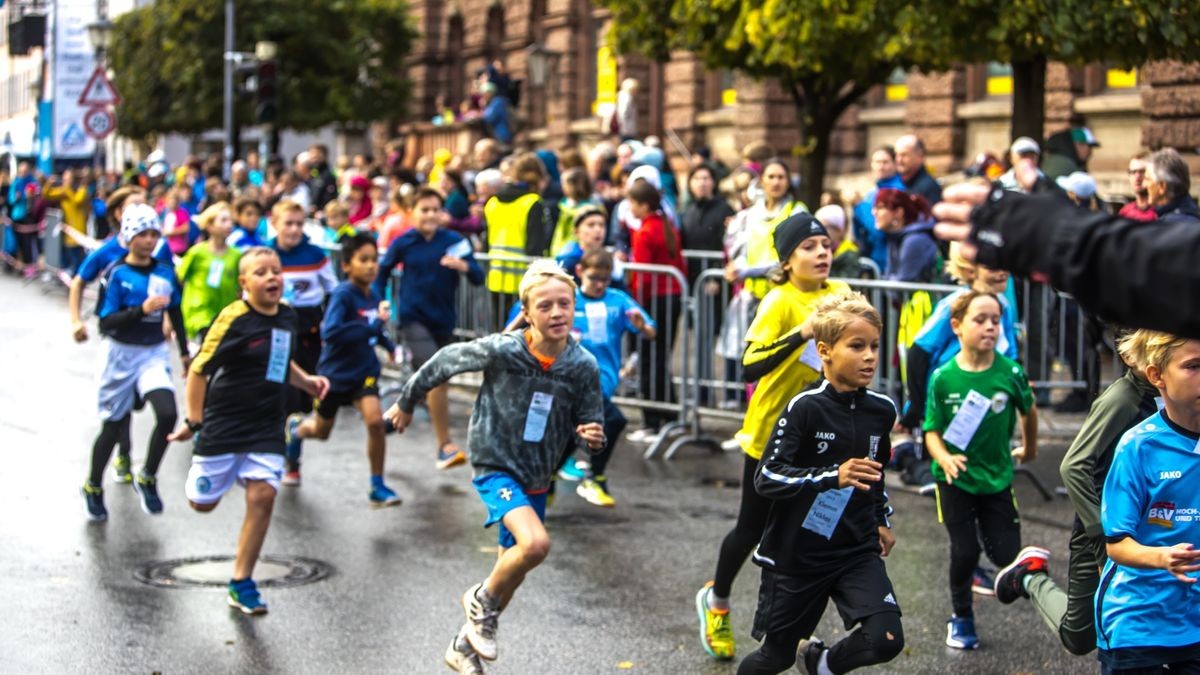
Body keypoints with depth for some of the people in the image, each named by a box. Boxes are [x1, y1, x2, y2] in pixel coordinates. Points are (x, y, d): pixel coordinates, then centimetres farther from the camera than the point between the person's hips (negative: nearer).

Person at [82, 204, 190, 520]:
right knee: (113, 425, 7)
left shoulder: (165, 274, 1)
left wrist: (185, 353, 20)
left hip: (155, 353, 3)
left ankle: (147, 479, 3)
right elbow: (106, 322, -16)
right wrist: (142, 309, -29)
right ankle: (93, 487, 29)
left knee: (167, 414, -19)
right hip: (122, 353, -3)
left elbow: (176, 315, 15)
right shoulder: (117, 274, -11)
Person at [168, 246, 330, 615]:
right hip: (224, 423, -4)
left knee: (262, 495, -9)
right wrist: (194, 421, -12)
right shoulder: (233, 319, -16)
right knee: (203, 502, 5)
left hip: (267, 427, 4)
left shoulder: (287, 315, 5)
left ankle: (241, 583, 4)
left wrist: (306, 381, 7)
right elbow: (199, 369, -12)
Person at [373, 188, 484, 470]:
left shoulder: (454, 241, -5)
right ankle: (446, 445, -12)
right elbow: (382, 272, 9)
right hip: (413, 317, -3)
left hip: (444, 319, 3)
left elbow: (478, 278, -10)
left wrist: (463, 266, -29)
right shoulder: (404, 243, -6)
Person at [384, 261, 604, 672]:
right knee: (536, 543, -28)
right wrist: (406, 403, 11)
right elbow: (446, 361, -3)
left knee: (512, 570, 16)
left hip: (536, 479, 5)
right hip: (495, 467, -5)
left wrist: (592, 436, -26)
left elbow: (589, 425, -1)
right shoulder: (501, 350, -19)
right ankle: (482, 601, 0)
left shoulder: (584, 366, -11)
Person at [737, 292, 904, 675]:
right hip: (796, 554, -4)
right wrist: (833, 476, -33)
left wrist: (881, 521, 24)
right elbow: (766, 479, -23)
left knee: (887, 640, -16)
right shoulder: (805, 408, -16)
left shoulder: (882, 410, 1)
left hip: (858, 550, 4)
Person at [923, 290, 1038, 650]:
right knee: (964, 551, 2)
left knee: (1007, 555, -2)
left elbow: (1028, 409, 8)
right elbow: (932, 431, -9)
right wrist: (944, 459, -29)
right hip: (955, 479, -1)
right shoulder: (943, 377, -14)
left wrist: (1029, 448, 22)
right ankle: (961, 616, 24)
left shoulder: (1010, 372, -12)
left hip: (997, 477, 1)